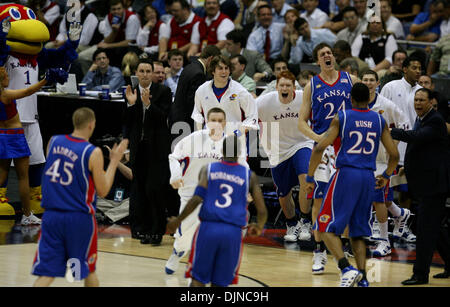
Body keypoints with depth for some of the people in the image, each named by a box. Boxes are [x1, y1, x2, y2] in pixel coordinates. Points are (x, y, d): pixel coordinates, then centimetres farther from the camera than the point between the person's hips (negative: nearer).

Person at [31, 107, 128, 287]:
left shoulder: (53, 142, 3)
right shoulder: (93, 152, -11)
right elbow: (102, 191, -4)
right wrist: (114, 161, 5)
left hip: (51, 216, 3)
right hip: (79, 218, -3)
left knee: (46, 273, 0)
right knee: (89, 271, 17)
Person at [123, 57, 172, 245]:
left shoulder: (163, 92, -1)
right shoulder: (131, 93, 9)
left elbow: (163, 117, -12)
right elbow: (127, 123, 6)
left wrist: (148, 104, -25)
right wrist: (131, 104, -9)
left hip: (157, 148, -4)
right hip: (138, 148, 4)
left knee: (154, 189, -11)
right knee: (138, 189, 6)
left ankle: (157, 231, -4)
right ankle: (143, 230, 14)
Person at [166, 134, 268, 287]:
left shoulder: (207, 169, 8)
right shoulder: (249, 175, 9)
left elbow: (197, 198, -7)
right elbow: (262, 210, 5)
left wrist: (178, 220, 3)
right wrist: (259, 228, 25)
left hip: (208, 228, 0)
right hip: (233, 232, 0)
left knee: (198, 280, 8)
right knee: (219, 284, 9)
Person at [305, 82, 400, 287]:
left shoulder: (341, 118, -1)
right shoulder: (380, 121, 9)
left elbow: (319, 148, -8)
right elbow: (394, 155, 10)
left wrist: (310, 177, 1)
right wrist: (386, 176, 28)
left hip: (346, 174, -4)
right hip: (368, 178, 4)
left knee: (326, 227, 1)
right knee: (358, 232, 14)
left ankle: (346, 268, -18)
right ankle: (362, 279, 4)